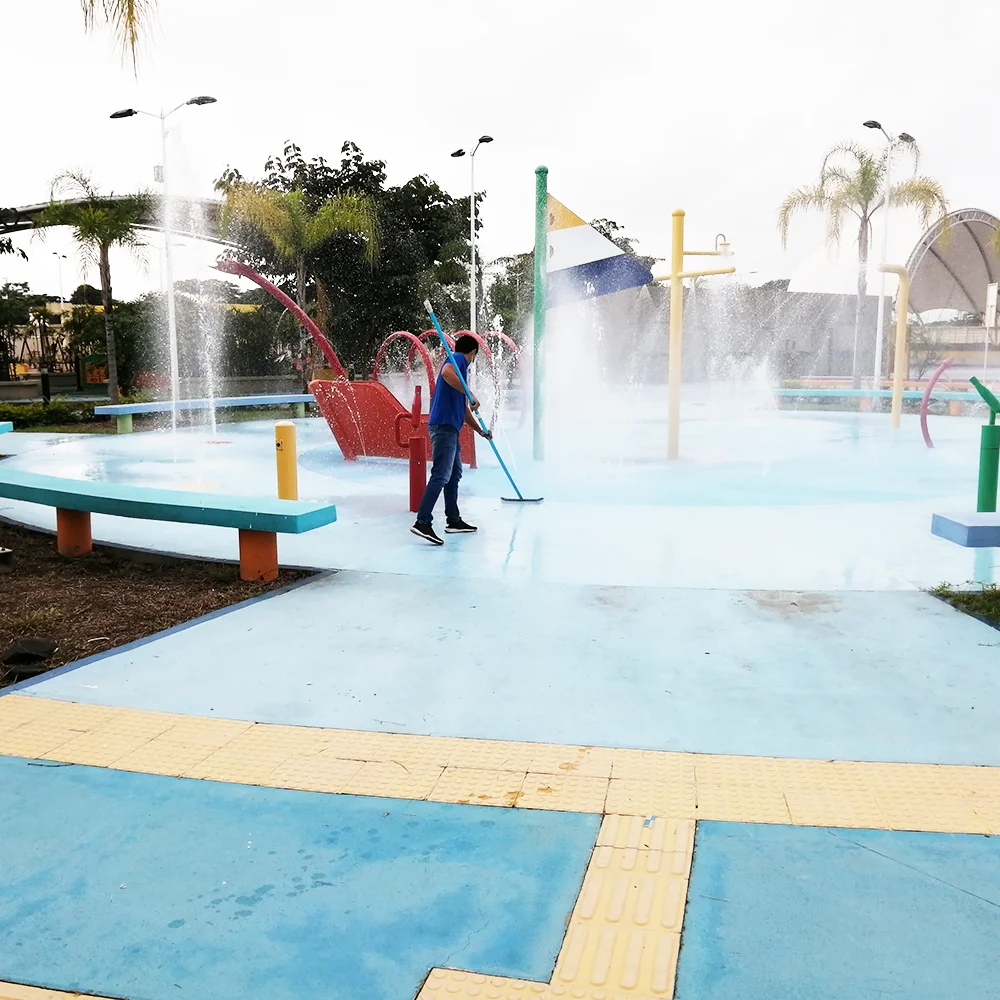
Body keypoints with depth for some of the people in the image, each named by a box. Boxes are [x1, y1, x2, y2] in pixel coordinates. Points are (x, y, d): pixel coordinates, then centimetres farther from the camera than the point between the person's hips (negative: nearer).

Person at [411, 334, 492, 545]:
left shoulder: (461, 369, 26)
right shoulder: (459, 359, -2)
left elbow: (464, 409, 30)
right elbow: (446, 372, -27)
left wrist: (480, 431, 33)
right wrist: (470, 394, -25)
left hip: (450, 428, 10)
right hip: (443, 426, -10)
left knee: (454, 474, 16)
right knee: (440, 475, -15)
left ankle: (453, 520, 24)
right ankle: (423, 522, -19)